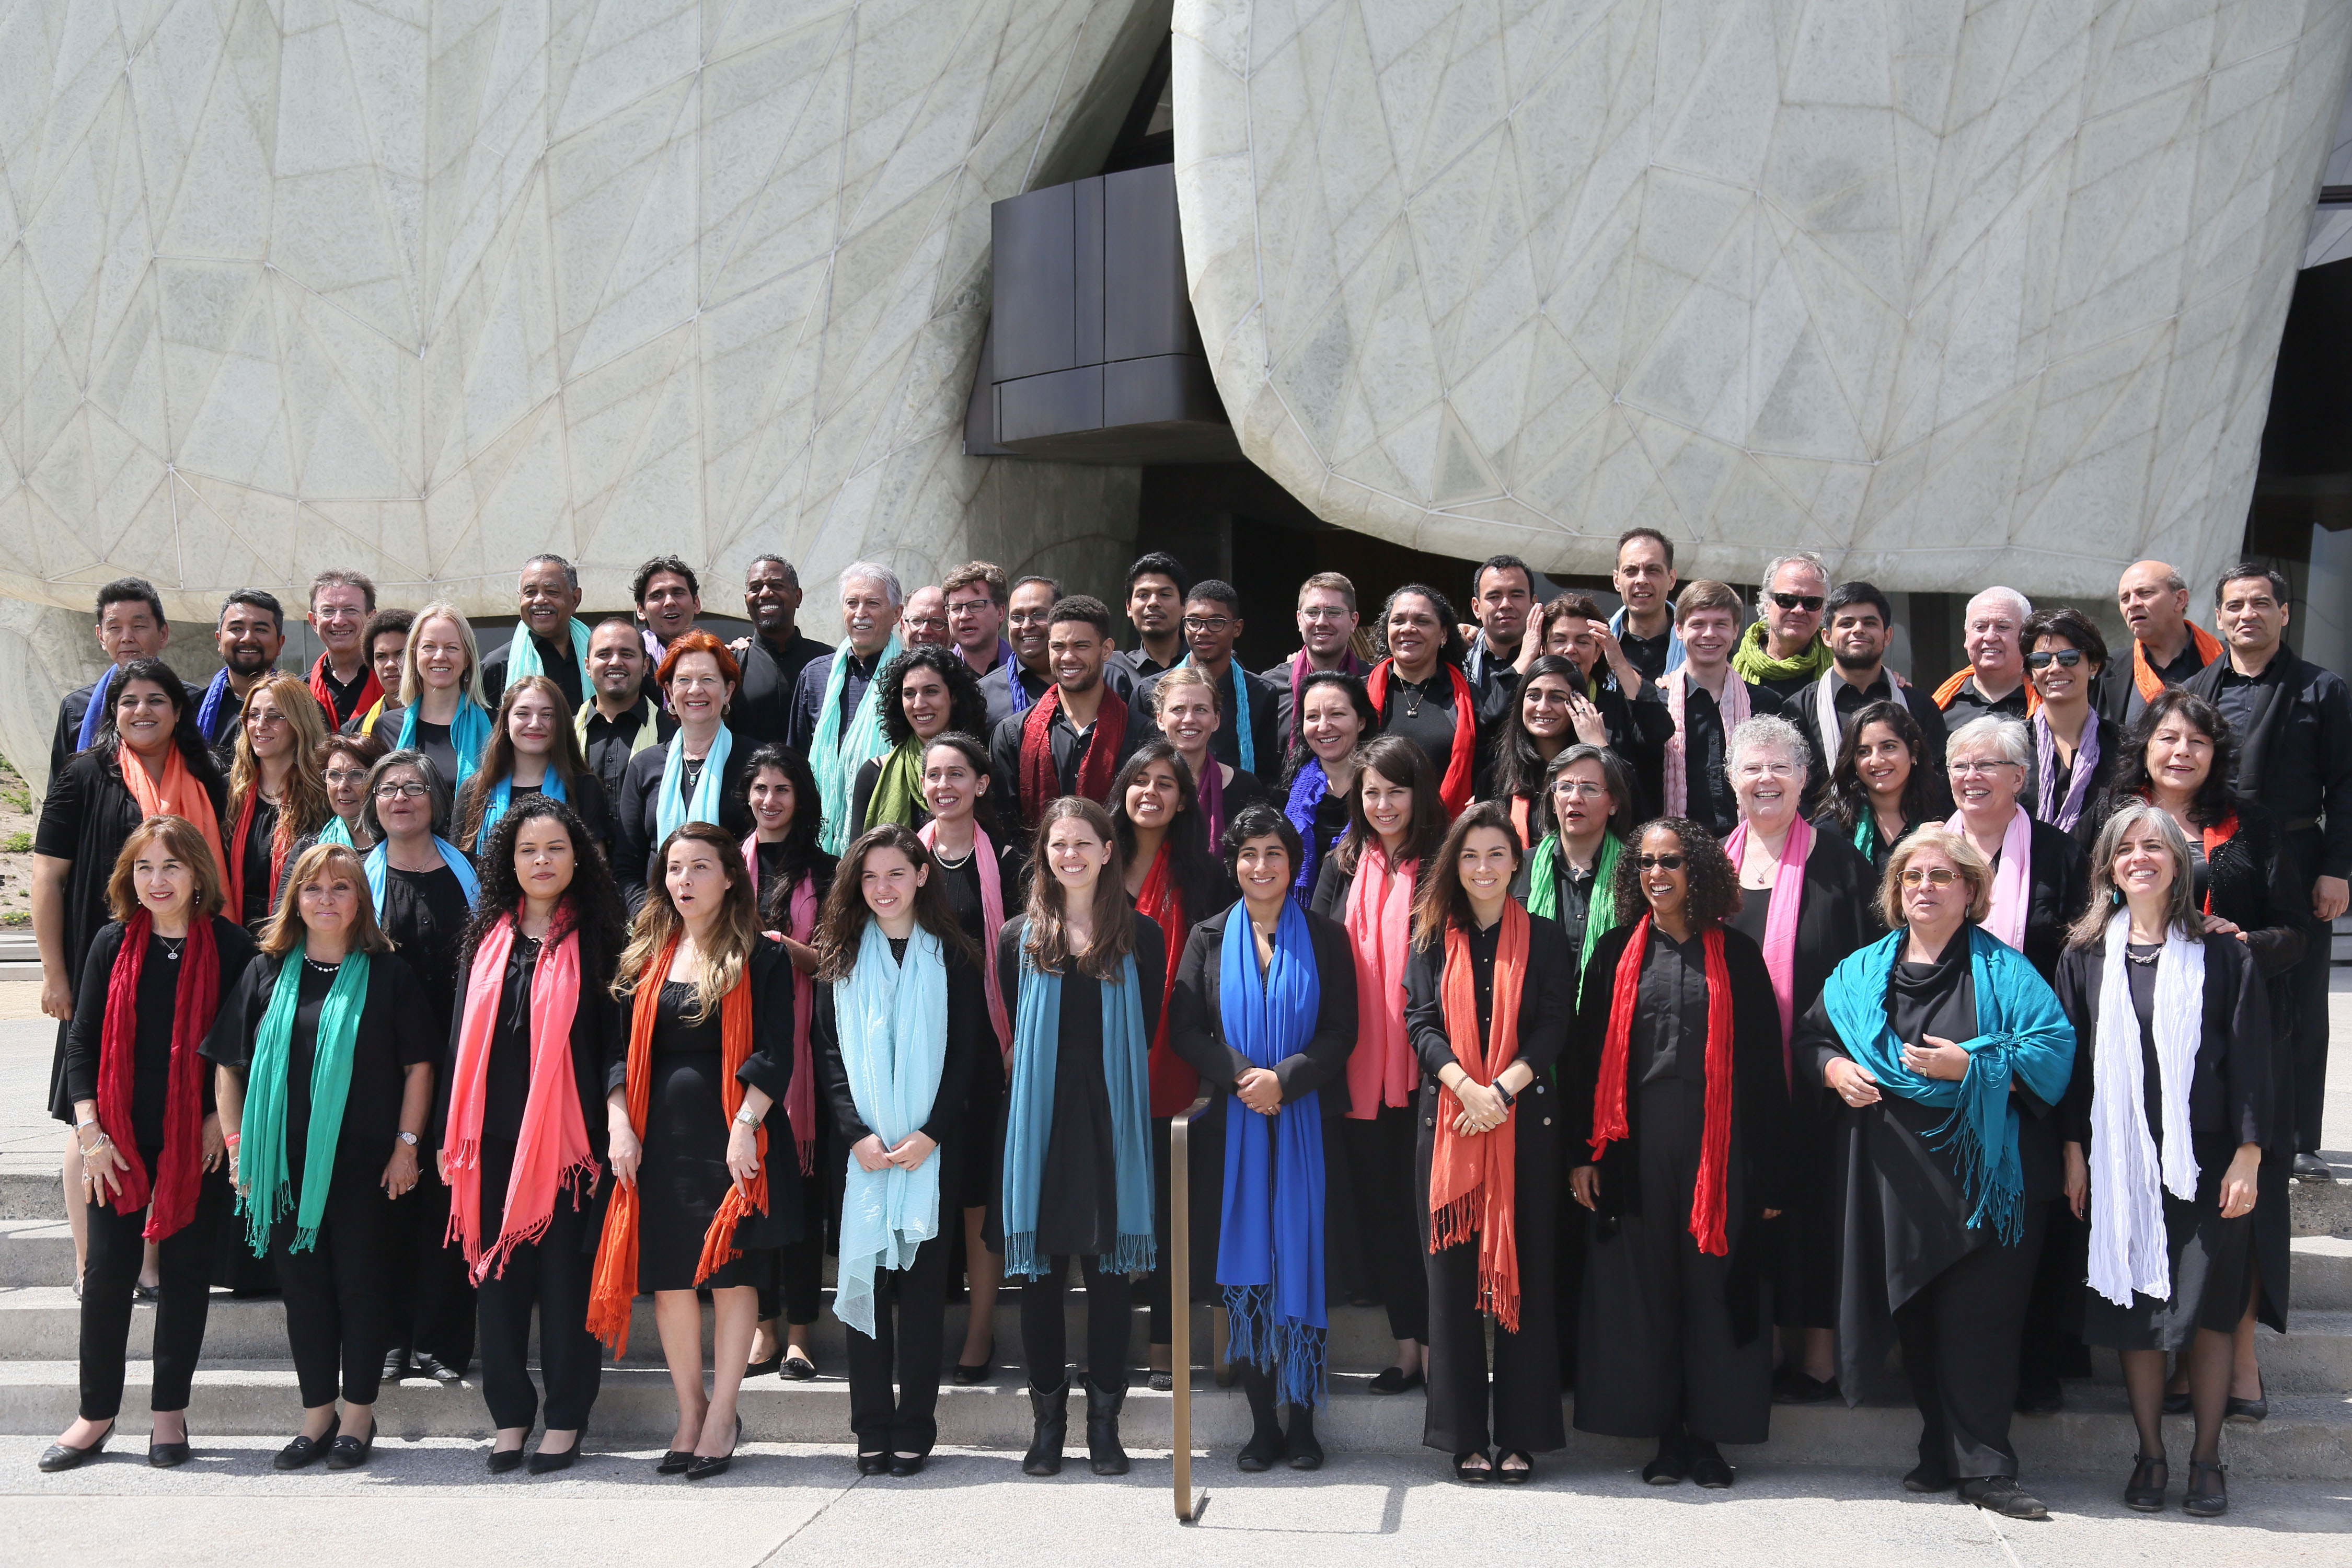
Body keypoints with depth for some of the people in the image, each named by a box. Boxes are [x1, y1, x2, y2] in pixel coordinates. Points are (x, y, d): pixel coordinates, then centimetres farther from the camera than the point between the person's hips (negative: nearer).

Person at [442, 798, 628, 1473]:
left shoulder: (595, 938, 0)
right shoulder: (487, 938, 10)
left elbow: (615, 1038, -1)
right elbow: (462, 1036, 12)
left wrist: (614, 1126, -8)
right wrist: (451, 1136, 8)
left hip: (567, 1134, -4)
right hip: (496, 1133, 4)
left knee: (566, 1271, 1)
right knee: (496, 1269, 7)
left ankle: (566, 1418, 12)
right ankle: (510, 1415, 17)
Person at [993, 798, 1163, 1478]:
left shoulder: (1140, 939, 5)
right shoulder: (1020, 939, 7)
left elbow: (1144, 1036, 7)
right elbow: (1017, 1036, 11)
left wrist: (1106, 1085, -1)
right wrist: (1047, 1078, 2)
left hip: (1111, 1122, -1)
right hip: (1039, 1120, 1)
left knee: (1111, 1274, 2)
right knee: (1040, 1275, 4)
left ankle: (1104, 1422, 12)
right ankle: (1047, 1421, 14)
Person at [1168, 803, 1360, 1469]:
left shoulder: (1325, 938, 6)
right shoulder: (1209, 938, 9)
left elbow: (1341, 1032, 0)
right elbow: (1185, 1028, 2)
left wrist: (1284, 1078, -14)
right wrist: (1241, 1076, -13)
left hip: (1309, 1122, -1)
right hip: (1234, 1125, 1)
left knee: (1305, 1265, -2)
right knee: (1246, 1267, 0)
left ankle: (1301, 1420, 5)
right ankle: (1262, 1421, 7)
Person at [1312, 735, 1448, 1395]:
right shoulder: (1342, 868, 10)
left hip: (1426, 1066, -4)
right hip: (1360, 1068, 4)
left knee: (1429, 1202, 0)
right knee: (1378, 1201, 8)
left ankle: (1433, 1341, 10)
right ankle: (1407, 1345, 17)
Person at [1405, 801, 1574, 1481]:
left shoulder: (1545, 940, 7)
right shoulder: (1433, 939, 9)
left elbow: (1553, 1026, -2)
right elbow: (1420, 1022, 0)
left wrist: (1503, 1088, -16)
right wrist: (1464, 1086, -16)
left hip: (1525, 1122, -1)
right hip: (1447, 1120, 1)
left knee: (1524, 1271, 1)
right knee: (1455, 1271, 1)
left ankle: (1521, 1435, 8)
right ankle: (1465, 1436, 8)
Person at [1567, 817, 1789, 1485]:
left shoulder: (1736, 954, 4)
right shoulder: (1618, 952, 8)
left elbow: (1763, 1062, 2)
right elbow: (1587, 1054, 7)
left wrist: (1769, 1171, -3)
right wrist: (1584, 1152, -1)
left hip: (1717, 1144, -1)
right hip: (1637, 1145, 1)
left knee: (1714, 1284, 2)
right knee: (1645, 1287, 4)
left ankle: (1707, 1435, 12)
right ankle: (1668, 1436, 13)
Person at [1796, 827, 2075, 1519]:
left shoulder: (2002, 969, 2)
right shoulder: (1862, 972, 13)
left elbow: (2053, 1048, -8)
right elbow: (1811, 1037, 20)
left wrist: (1970, 1067, -18)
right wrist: (1835, 1069, -2)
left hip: (1982, 1172, -4)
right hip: (1895, 1175, 4)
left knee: (1977, 1318, -6)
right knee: (1915, 1316, 7)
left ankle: (1984, 1468, 0)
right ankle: (1943, 1453, 19)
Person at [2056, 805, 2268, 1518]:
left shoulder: (2221, 952, 1)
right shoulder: (2086, 956, 6)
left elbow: (2250, 1056, -1)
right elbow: (2071, 1056, 6)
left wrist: (2247, 1153, -7)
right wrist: (2074, 1150, 0)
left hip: (2204, 1160, -1)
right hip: (2119, 1160, 2)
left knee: (2206, 1312, 1)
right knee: (2135, 1311, 4)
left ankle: (2207, 1458, 13)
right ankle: (2150, 1455, 15)